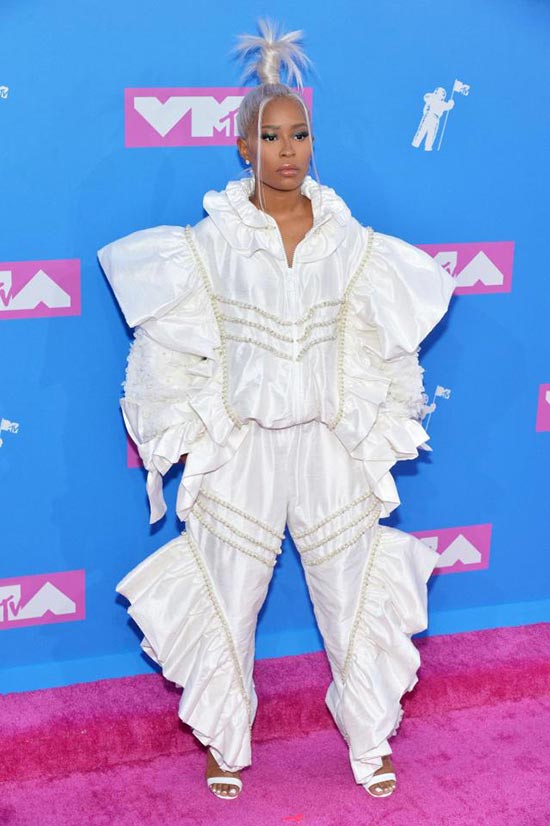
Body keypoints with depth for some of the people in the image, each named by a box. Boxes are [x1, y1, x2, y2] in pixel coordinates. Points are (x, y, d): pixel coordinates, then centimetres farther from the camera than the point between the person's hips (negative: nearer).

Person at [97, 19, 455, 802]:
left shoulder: (352, 244, -1)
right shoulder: (208, 244, -6)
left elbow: (381, 351, 7)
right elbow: (173, 352, -1)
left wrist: (377, 434, 7)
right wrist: (187, 433, 0)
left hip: (330, 449, 1)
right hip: (241, 451, -1)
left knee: (356, 597, 11)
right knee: (226, 602, 10)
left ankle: (371, 741, 32)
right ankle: (227, 741, 33)